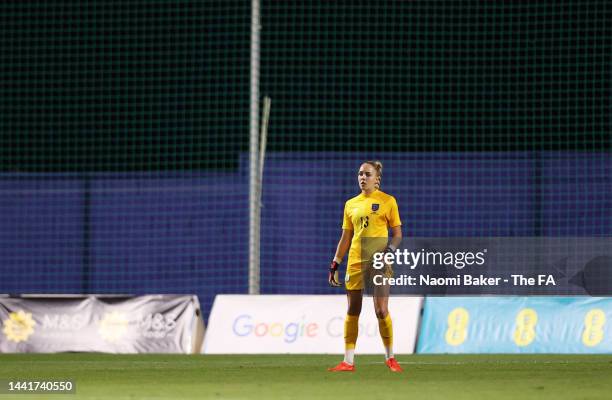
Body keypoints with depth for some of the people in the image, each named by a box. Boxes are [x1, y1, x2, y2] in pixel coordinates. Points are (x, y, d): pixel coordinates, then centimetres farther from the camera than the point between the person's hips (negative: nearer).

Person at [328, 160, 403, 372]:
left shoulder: (387, 201, 2)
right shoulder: (351, 204, 13)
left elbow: (397, 234, 2)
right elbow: (345, 238, 16)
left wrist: (391, 248, -17)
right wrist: (335, 264, 10)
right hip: (355, 263, 4)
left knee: (381, 310, -7)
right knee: (353, 311, 2)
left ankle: (390, 357, 7)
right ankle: (348, 361, 4)